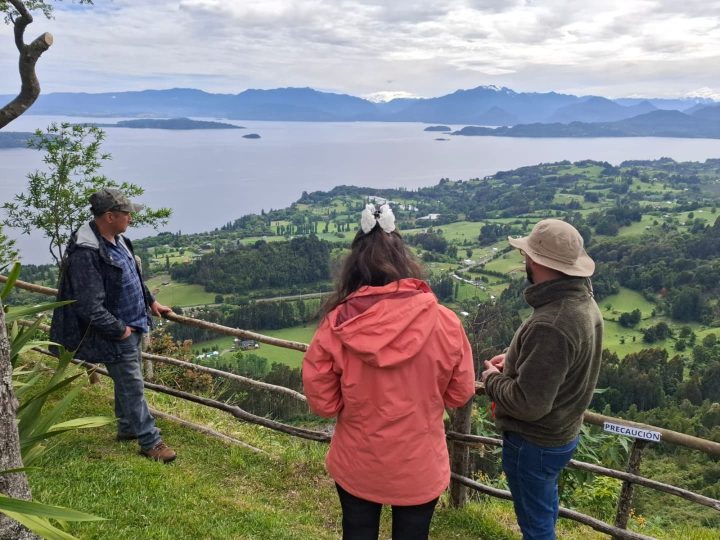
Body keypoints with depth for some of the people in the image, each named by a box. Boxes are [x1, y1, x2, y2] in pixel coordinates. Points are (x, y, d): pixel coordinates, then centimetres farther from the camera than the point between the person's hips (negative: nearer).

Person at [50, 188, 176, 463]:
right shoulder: (86, 252, -28)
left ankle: (127, 428, 39)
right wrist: (120, 330, -19)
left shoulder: (117, 239, 2)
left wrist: (150, 301, 20)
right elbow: (91, 308, -28)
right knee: (133, 387, 1)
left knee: (127, 380, 22)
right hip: (115, 334, -9)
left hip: (132, 327, 9)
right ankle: (150, 441, 14)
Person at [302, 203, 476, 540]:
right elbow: (461, 394, -5)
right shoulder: (444, 322, -19)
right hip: (419, 468, 0)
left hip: (355, 465, 0)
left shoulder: (336, 325, -20)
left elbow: (323, 402, -11)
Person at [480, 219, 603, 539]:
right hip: (560, 433, 9)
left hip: (534, 443, -9)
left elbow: (529, 403, -32)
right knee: (545, 508, 30)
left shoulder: (550, 324, -36)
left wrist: (492, 379, -14)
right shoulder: (583, 302, -3)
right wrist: (515, 359, 5)